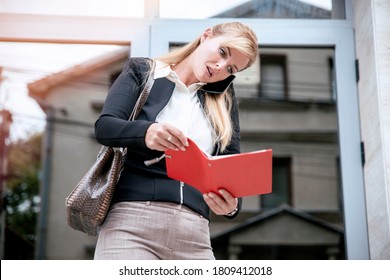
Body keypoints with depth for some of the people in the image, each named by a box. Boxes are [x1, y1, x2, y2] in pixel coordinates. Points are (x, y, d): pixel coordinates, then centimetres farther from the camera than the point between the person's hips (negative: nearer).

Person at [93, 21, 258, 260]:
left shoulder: (224, 100, 18)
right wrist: (146, 132, -26)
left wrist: (232, 203, -15)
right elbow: (104, 127, -3)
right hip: (132, 220, -3)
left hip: (194, 232, 3)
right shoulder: (143, 71, 10)